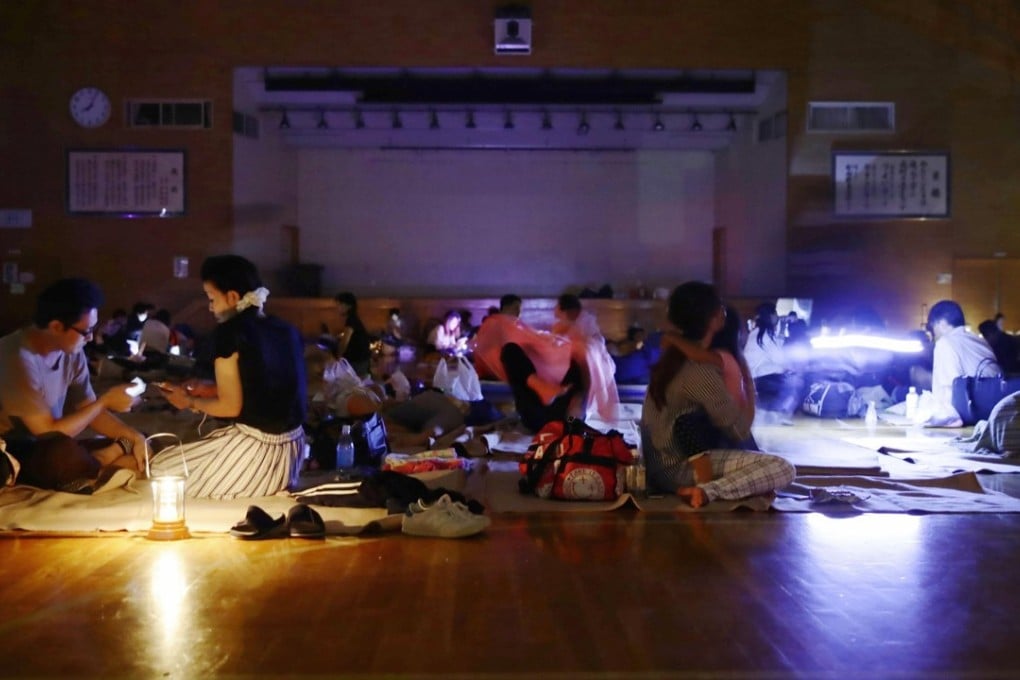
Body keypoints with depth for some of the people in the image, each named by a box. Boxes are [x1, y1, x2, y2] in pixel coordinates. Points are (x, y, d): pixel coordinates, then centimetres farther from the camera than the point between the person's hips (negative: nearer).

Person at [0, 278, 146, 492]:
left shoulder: (72, 352, -2)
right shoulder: (17, 358, -26)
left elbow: (90, 411, 6)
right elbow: (48, 433, -24)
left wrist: (135, 437, -10)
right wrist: (105, 400, -17)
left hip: (48, 447, 7)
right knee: (61, 451, -38)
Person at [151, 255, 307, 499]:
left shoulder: (230, 332, -13)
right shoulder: (287, 330, 7)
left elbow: (231, 407, -11)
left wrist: (190, 401, 7)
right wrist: (210, 390, 21)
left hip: (255, 452, -8)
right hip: (291, 450, 8)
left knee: (159, 469, 11)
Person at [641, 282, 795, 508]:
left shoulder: (673, 357, 6)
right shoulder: (701, 371, -21)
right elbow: (740, 431, -12)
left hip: (660, 461, 9)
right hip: (679, 467, -9)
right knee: (783, 469, -18)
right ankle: (706, 491, -24)